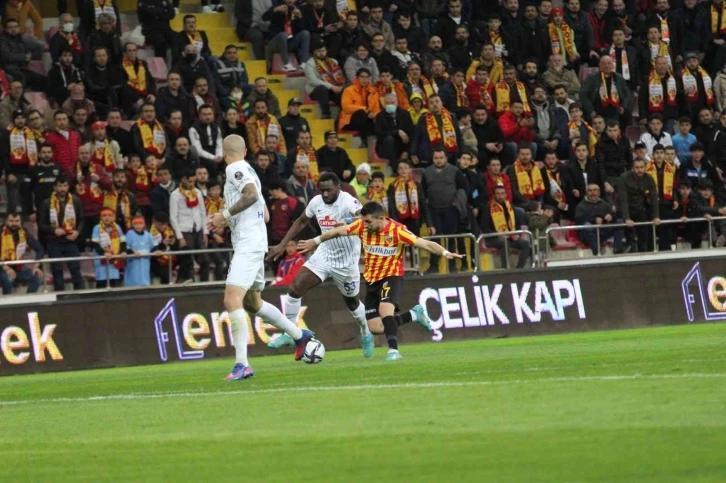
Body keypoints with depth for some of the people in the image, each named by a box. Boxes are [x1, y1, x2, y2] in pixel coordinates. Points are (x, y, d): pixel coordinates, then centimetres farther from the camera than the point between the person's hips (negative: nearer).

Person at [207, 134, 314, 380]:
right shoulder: (249, 171, 21)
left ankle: (242, 364, -25)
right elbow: (264, 214, 26)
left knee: (232, 299, -18)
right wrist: (227, 221, 25)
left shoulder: (235, 169, -8)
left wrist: (225, 215, -18)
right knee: (252, 303, 24)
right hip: (255, 243, 10)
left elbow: (251, 195, -27)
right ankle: (299, 335, 35)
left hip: (248, 246, -10)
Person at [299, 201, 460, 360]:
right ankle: (414, 314, 22)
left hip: (392, 276, -6)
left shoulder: (397, 231, -21)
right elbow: (338, 231, 9)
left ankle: (393, 350, -26)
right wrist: (315, 242, 22)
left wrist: (445, 253, -41)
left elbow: (425, 243, -25)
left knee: (385, 310, -33)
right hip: (371, 279, 6)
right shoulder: (361, 226, -8)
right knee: (376, 328, 1)